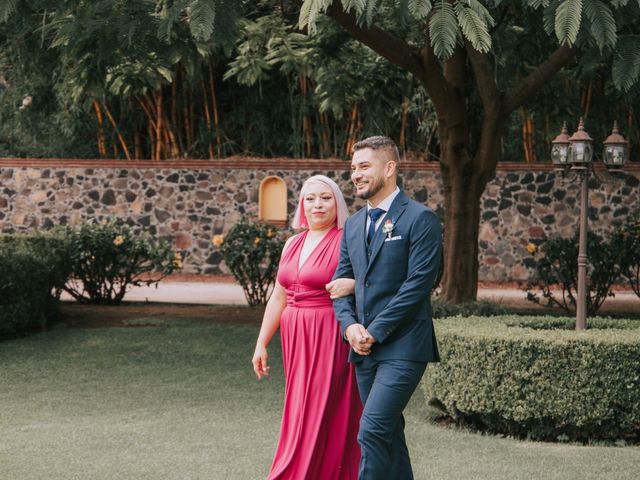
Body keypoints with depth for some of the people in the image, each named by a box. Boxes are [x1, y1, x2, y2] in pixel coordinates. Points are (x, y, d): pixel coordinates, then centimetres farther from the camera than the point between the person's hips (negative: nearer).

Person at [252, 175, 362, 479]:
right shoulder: (293, 244, 13)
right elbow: (279, 298, 17)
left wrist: (353, 284, -31)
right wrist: (261, 344, 15)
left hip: (330, 339, -7)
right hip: (296, 340, 7)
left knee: (320, 414, -5)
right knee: (302, 413, 8)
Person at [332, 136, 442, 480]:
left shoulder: (420, 219, -7)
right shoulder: (353, 225, 15)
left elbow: (418, 284, -14)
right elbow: (341, 282, 15)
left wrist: (375, 331, -15)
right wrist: (349, 325, -5)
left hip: (402, 348, -7)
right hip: (364, 348, 7)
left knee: (372, 432, -16)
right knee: (388, 435, 12)